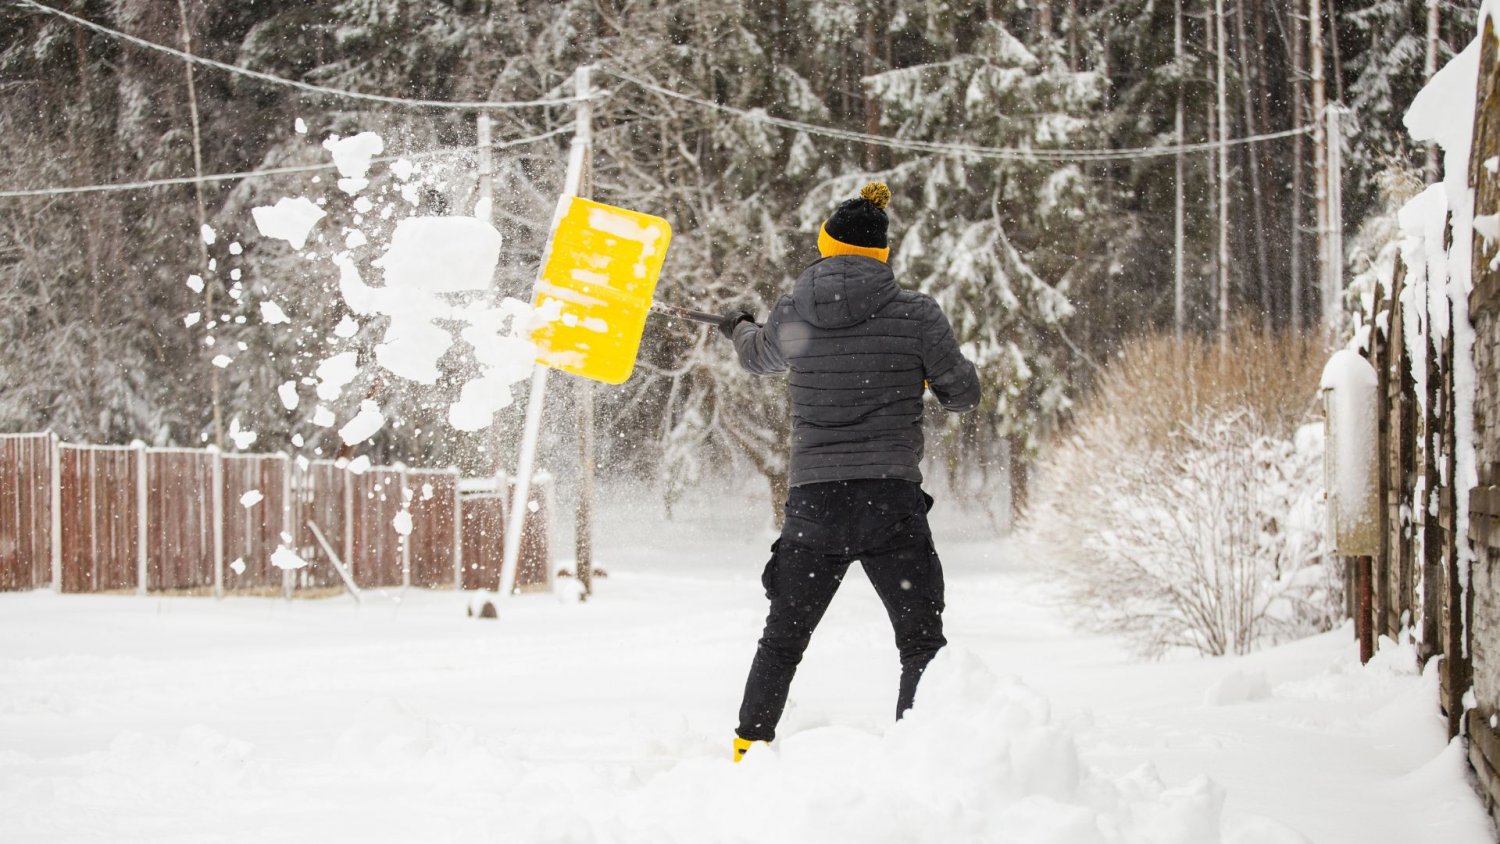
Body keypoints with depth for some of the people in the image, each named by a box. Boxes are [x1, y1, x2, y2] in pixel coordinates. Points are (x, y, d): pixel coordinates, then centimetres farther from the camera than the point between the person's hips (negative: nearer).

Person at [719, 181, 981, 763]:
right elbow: (963, 394, 5)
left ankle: (748, 748, 21)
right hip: (891, 503, -2)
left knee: (783, 638, 18)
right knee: (922, 644, 6)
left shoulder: (791, 316, 2)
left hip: (812, 503, 2)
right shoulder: (916, 314, -6)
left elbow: (759, 358, 25)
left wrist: (739, 328, 49)